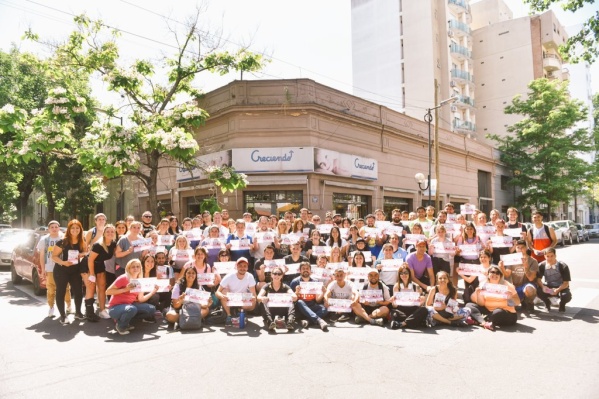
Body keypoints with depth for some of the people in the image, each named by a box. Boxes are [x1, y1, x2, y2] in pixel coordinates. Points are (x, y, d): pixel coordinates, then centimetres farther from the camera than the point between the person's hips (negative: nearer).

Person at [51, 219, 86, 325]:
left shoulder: (82, 242, 0)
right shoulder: (62, 242, -13)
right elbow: (54, 256, -13)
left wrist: (83, 254, -7)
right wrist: (63, 262, -29)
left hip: (75, 270, 4)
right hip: (61, 270, -4)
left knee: (78, 291, 6)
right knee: (61, 292, 2)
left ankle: (78, 312, 25)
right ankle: (63, 316, 12)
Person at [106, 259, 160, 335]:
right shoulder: (123, 278, -13)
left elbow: (141, 299, 7)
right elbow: (108, 291, -17)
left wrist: (153, 291, -5)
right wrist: (125, 289, -25)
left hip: (129, 305, 7)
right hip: (115, 307, -7)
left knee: (151, 309, -5)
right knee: (132, 309, -38)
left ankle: (126, 321, 6)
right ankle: (120, 326, -6)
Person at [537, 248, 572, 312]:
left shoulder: (563, 266, -17)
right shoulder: (542, 266, -12)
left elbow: (566, 283, -16)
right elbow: (538, 279, -5)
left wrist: (557, 290, -34)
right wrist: (543, 286, -28)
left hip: (561, 288, -1)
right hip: (548, 288, 1)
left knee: (567, 296, -35)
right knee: (538, 291, -31)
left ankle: (562, 304, 6)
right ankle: (547, 302, 6)